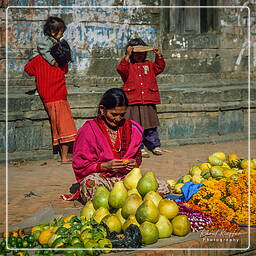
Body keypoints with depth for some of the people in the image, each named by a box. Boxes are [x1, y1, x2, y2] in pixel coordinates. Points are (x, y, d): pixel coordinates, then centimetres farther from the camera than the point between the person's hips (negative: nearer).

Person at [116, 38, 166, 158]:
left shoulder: (149, 65, 17)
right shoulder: (128, 66, 2)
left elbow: (159, 68, 10)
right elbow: (121, 69, -17)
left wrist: (159, 55, 0)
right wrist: (127, 55, -22)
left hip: (149, 102, 3)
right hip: (133, 103, -3)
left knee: (151, 126, 10)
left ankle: (155, 146, 19)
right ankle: (140, 148, 6)